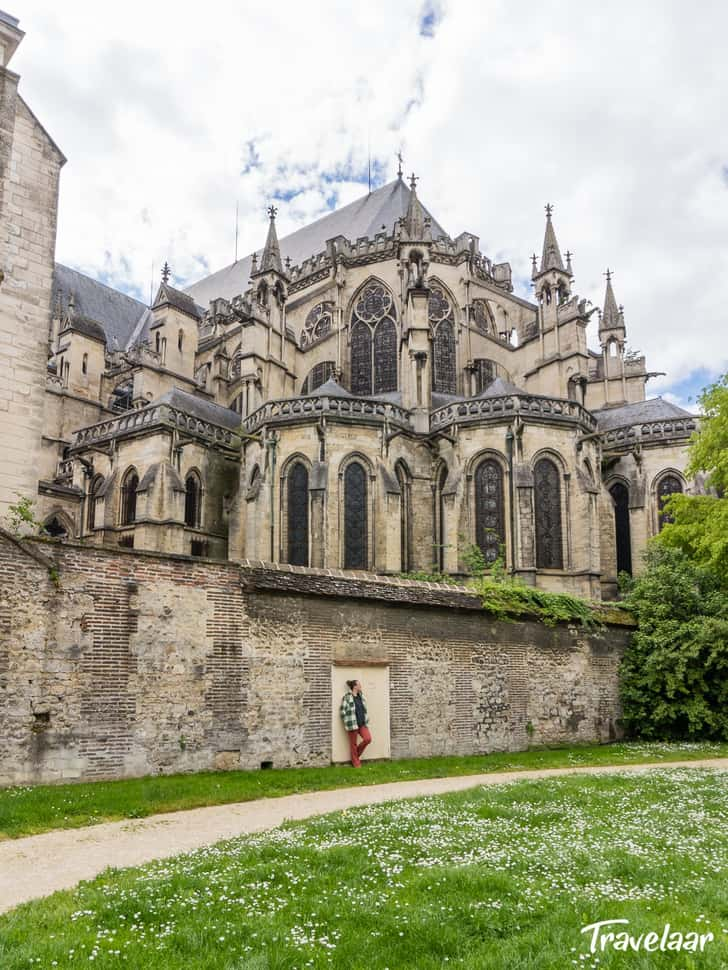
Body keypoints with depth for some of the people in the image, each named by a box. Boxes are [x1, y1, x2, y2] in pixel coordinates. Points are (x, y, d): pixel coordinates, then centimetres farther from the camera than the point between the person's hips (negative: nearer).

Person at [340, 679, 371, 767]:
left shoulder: (361, 696, 10)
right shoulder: (347, 697, -11)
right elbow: (342, 711, -9)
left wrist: (365, 720, 13)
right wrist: (347, 722, -9)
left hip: (362, 723, 6)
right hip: (352, 724, -6)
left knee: (368, 739, -8)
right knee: (353, 744, 3)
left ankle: (357, 754, 16)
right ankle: (356, 763, 17)